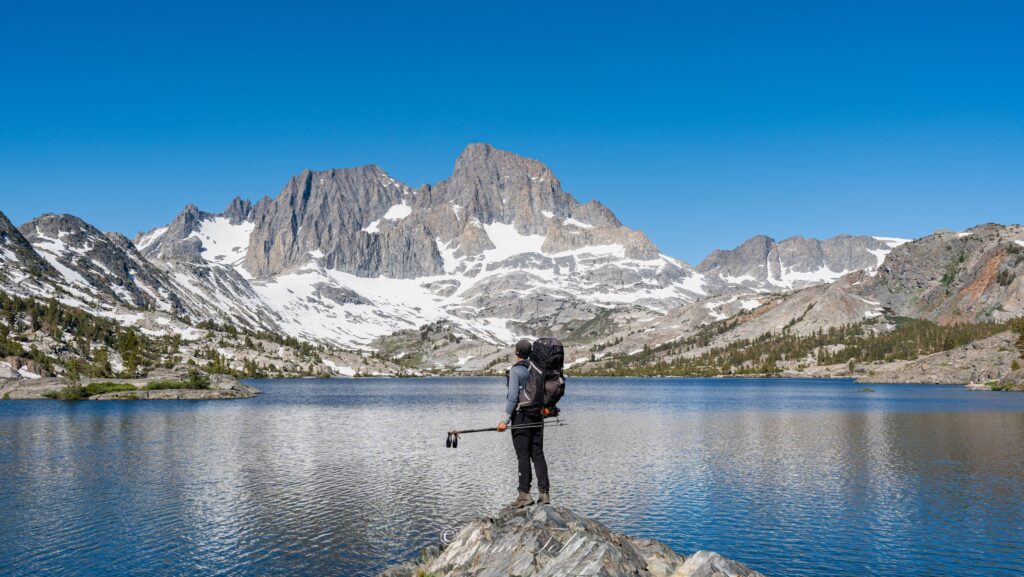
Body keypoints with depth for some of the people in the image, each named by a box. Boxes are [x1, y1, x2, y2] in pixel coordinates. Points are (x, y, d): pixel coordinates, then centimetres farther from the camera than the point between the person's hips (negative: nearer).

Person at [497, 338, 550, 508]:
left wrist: (505, 419, -14)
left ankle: (525, 494, -1)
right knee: (538, 454, 8)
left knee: (523, 456, -3)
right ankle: (544, 493, 7)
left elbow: (513, 397, -16)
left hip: (521, 416, -6)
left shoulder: (515, 370, -10)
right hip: (537, 416, 6)